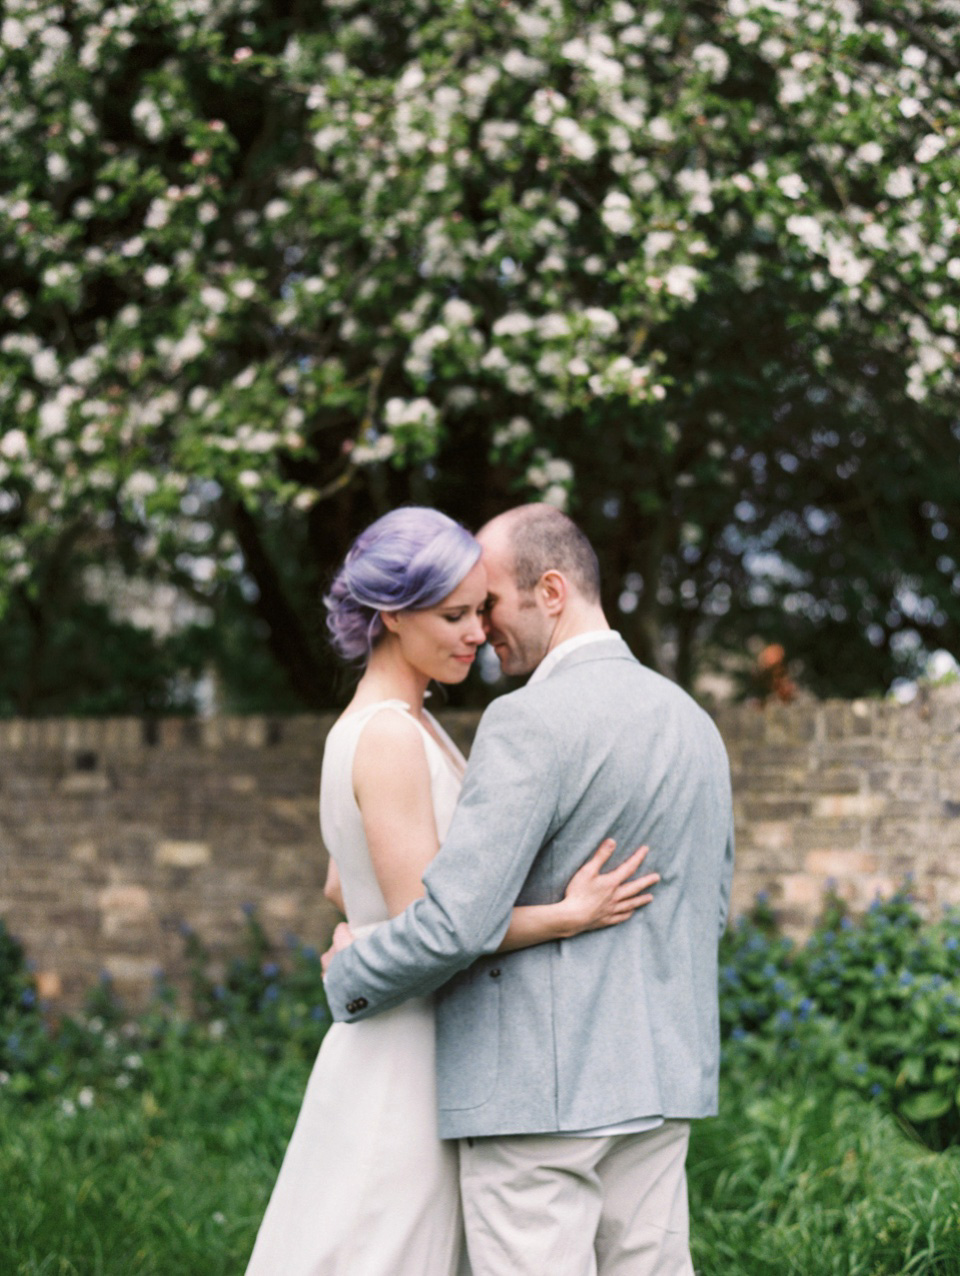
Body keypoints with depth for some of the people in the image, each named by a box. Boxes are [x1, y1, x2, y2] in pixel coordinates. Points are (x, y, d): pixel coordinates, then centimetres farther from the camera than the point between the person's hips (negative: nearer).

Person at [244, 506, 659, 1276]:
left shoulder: (402, 725, 12)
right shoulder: (388, 738, -17)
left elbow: (342, 885, 21)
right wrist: (570, 916, -26)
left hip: (426, 1055, 10)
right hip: (404, 1060, -10)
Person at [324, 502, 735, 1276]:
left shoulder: (531, 724, -15)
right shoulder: (692, 722, 12)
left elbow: (459, 921, -20)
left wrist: (351, 974, -3)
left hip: (537, 1083, -8)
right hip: (658, 1075, 8)